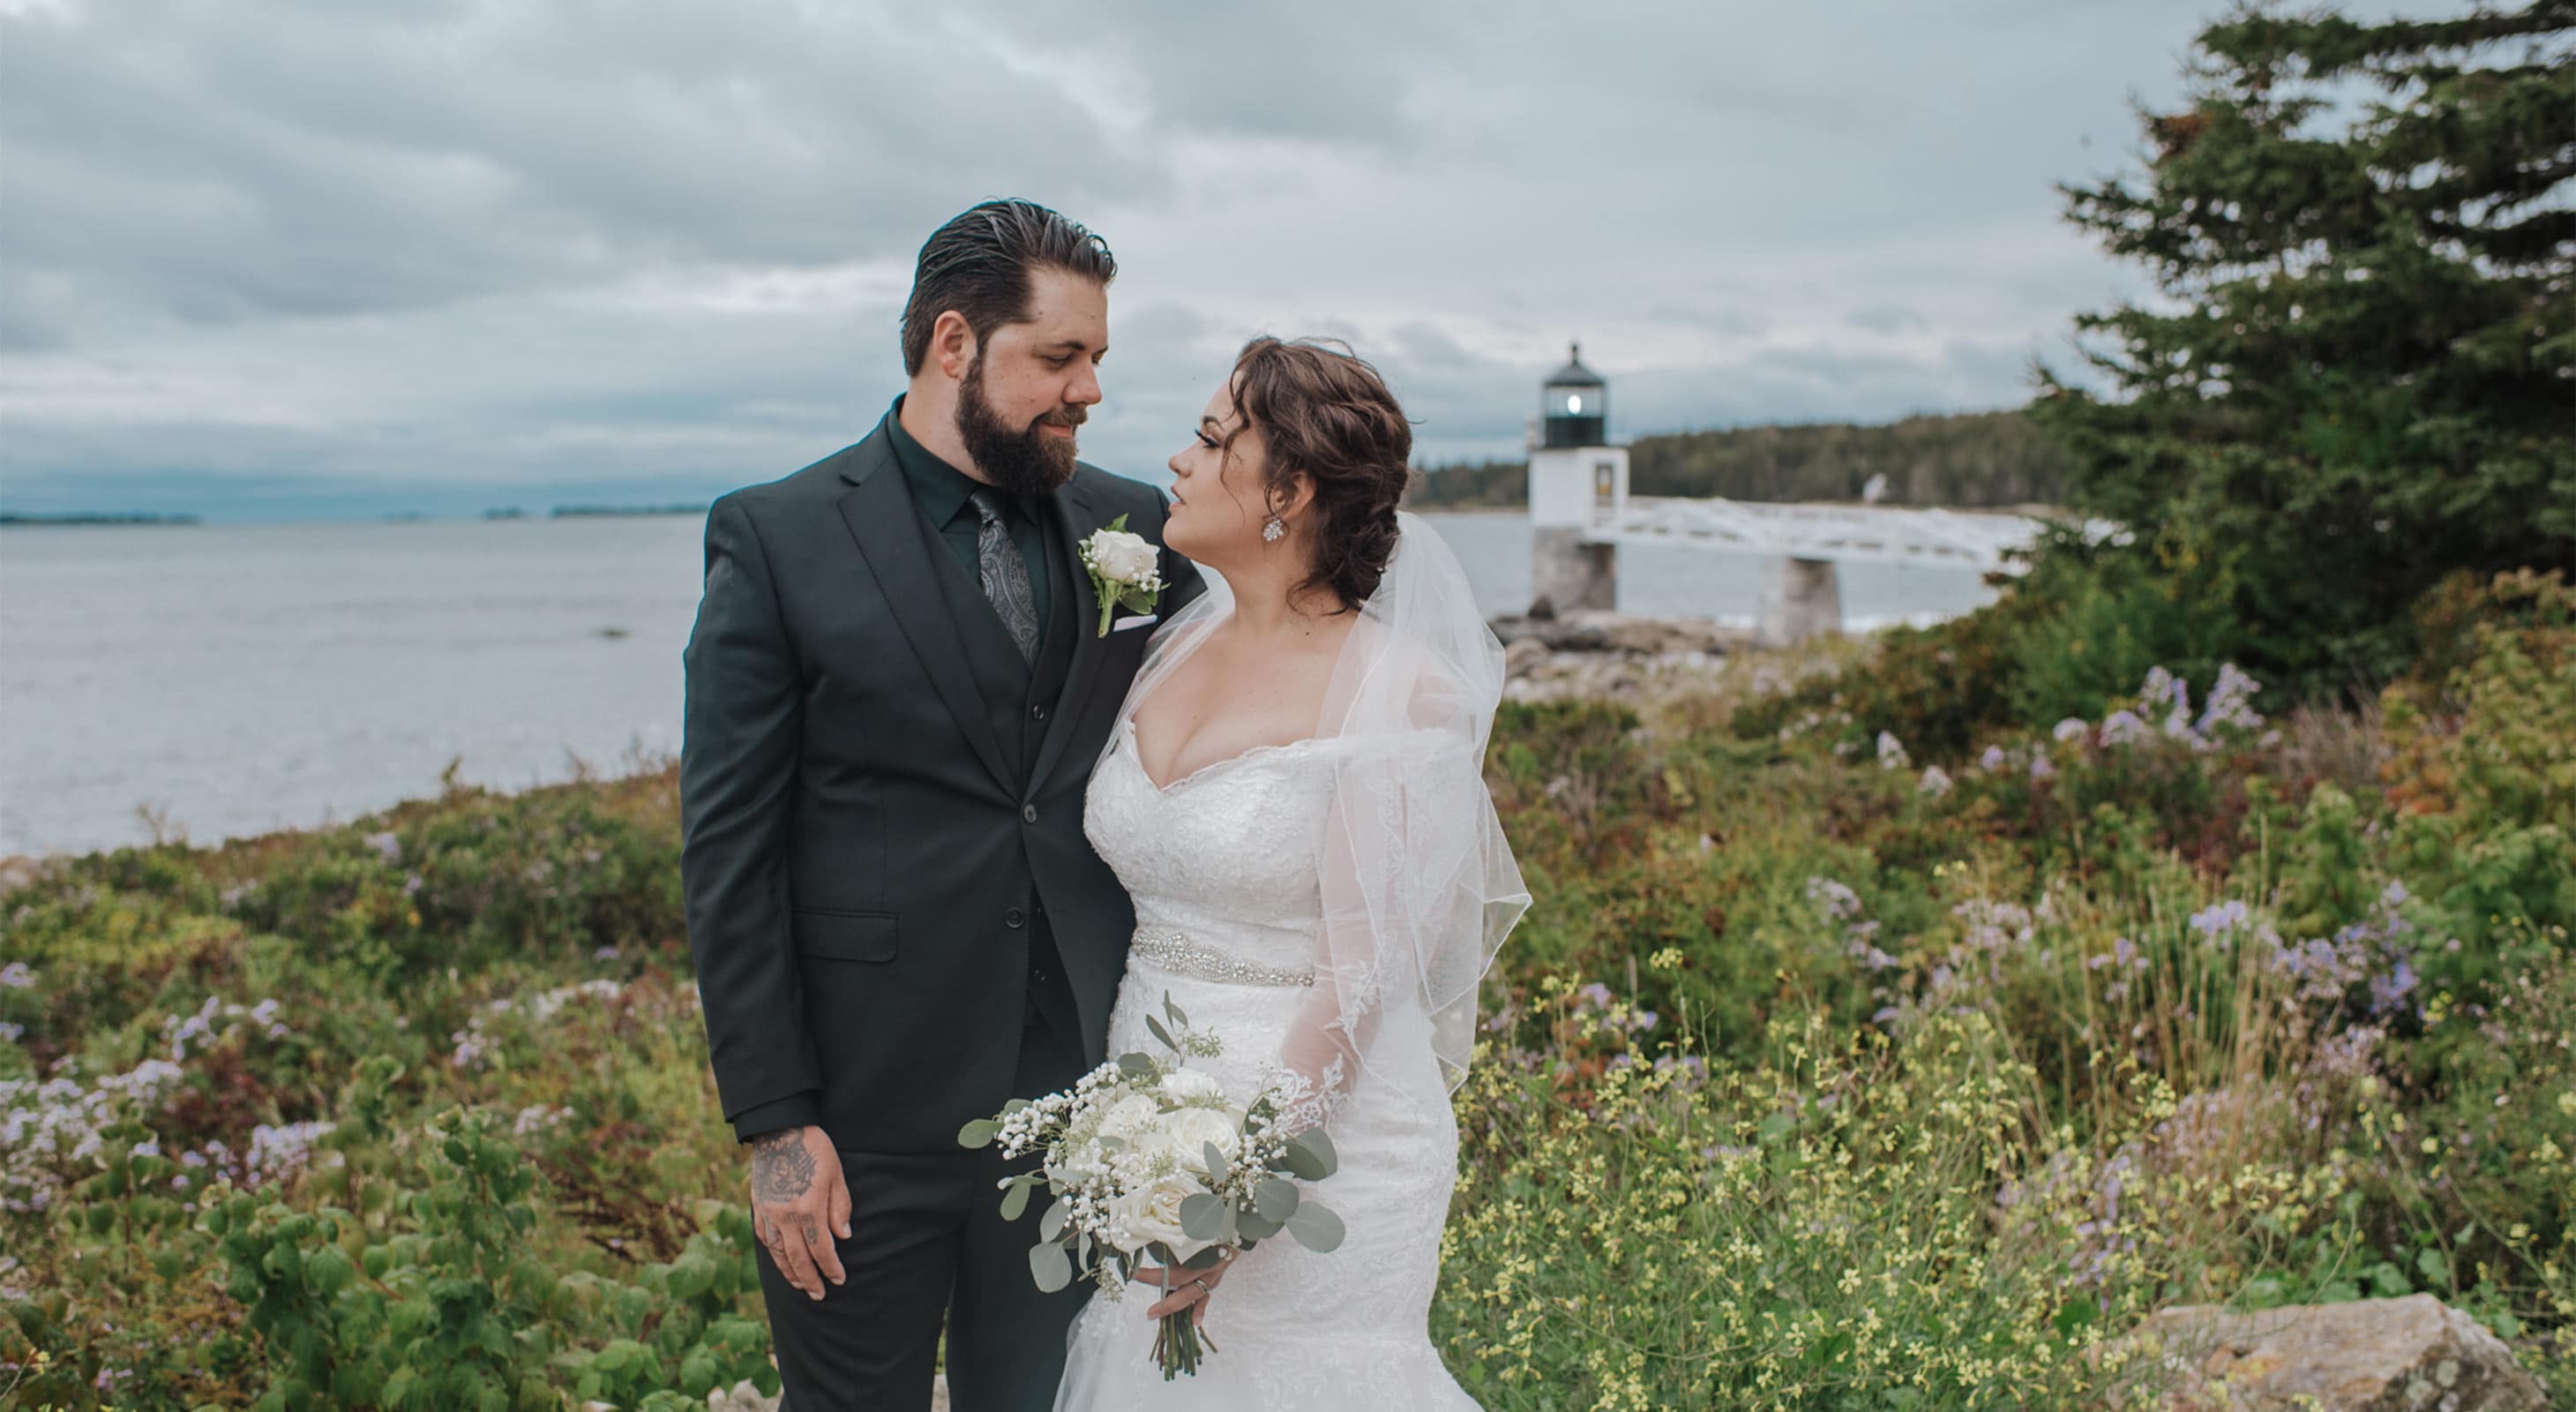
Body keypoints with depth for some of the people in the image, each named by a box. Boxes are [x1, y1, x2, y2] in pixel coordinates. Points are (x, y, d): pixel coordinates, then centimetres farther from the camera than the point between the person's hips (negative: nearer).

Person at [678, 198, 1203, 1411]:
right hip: (868, 1116, -3)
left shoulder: (1137, 530, 4)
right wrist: (773, 1122, -10)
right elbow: (728, 853, -7)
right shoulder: (778, 539, -6)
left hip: (1080, 1097, 3)